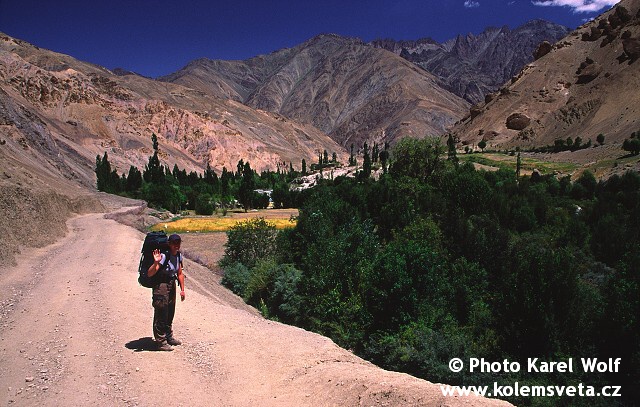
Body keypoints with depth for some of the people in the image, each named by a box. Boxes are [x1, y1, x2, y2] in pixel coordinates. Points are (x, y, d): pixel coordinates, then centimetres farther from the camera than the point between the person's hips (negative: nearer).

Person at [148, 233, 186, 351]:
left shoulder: (179, 255, 0)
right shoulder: (164, 256, -23)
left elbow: (180, 274, 12)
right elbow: (150, 274, -28)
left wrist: (182, 289, 11)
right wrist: (156, 262, -45)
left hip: (172, 285, 8)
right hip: (161, 286, -8)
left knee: (170, 314, 19)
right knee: (161, 315, -2)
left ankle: (169, 337, 35)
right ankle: (161, 342, 8)